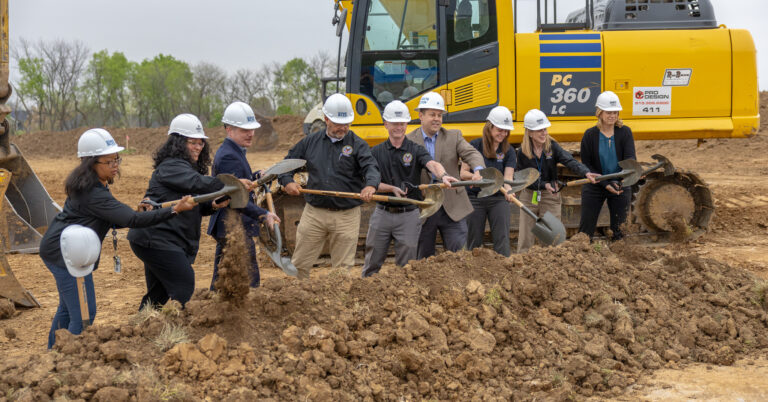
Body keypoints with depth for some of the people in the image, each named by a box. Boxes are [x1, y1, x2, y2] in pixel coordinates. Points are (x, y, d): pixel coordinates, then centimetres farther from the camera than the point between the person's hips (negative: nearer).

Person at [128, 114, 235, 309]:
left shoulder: (189, 167, 18)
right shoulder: (170, 167, -13)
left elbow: (195, 206, 18)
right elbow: (197, 183, -30)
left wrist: (212, 205, -3)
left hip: (158, 239, 10)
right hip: (155, 239, -10)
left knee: (159, 292, 15)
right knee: (184, 286, -14)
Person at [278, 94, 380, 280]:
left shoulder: (357, 145, 0)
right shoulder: (310, 142, 8)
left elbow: (371, 167, -15)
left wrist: (370, 185, -38)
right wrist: (287, 181, -6)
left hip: (346, 216, -2)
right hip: (314, 213, 2)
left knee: (343, 268, 6)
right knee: (299, 265, 7)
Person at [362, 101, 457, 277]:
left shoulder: (416, 150, -1)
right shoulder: (376, 152, 5)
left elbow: (432, 164, -21)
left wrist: (443, 175, -44)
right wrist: (393, 188, -17)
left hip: (408, 215, -2)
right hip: (382, 214, 2)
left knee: (406, 266, 4)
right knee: (372, 265, 9)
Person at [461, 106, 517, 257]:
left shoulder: (508, 151, 1)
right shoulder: (475, 146, -4)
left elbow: (508, 176, -9)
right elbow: (463, 172, -2)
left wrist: (508, 191, -31)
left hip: (498, 199, 1)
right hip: (475, 199, -1)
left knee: (502, 240, -5)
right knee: (474, 241, 5)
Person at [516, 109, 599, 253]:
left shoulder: (552, 146, -10)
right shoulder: (522, 152, -9)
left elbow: (570, 161, -25)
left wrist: (586, 173, -43)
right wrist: (544, 185, -18)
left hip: (550, 198, 0)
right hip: (529, 197, 0)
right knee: (525, 238, 8)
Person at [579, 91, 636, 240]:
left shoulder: (625, 132, -6)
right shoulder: (590, 135, -7)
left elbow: (630, 158, -17)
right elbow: (586, 165, -7)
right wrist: (605, 183, -18)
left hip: (621, 187, 1)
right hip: (594, 187, -1)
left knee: (619, 229, 8)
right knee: (586, 228, 3)